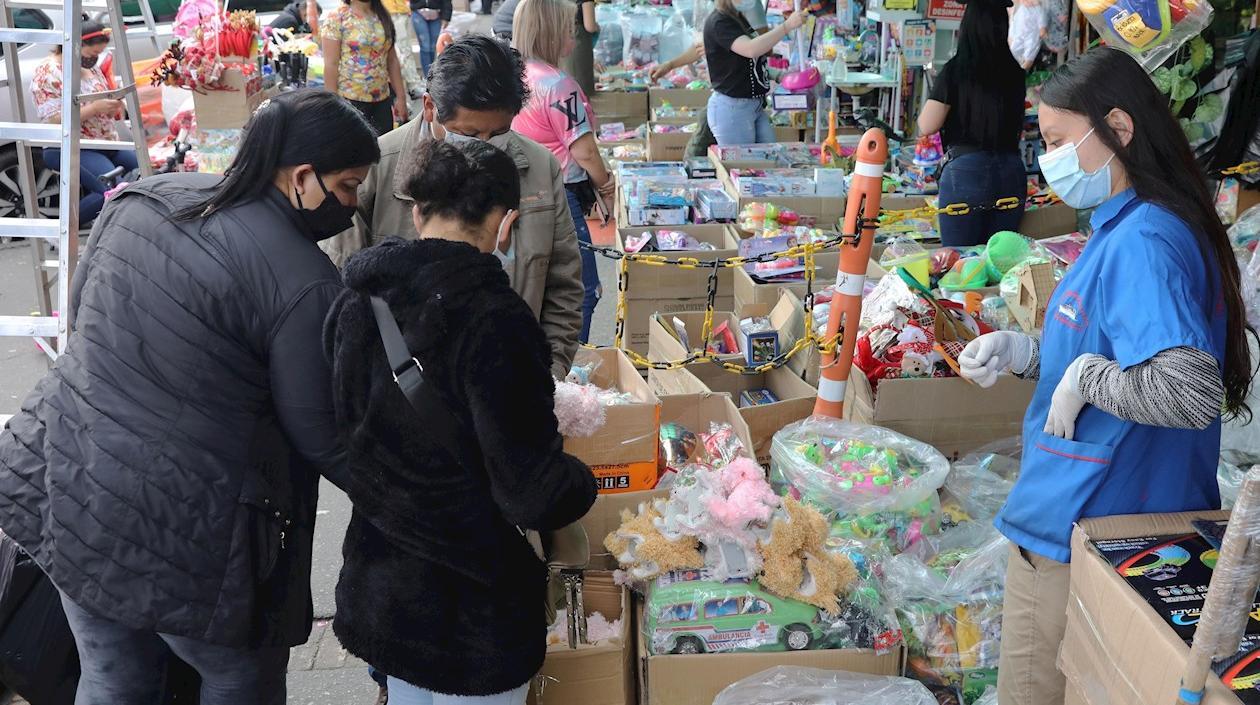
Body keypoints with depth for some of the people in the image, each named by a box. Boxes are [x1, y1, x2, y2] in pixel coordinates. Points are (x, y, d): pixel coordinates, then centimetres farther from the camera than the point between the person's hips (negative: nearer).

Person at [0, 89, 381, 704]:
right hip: (179, 535, -7)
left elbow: (81, 307, 16)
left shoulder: (138, 200, 2)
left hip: (56, 483, 7)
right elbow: (320, 434, -12)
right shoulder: (303, 283, -18)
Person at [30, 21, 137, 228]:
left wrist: (112, 106, 1)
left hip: (107, 145, 9)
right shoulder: (47, 73, -11)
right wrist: (95, 107, -21)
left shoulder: (91, 67, 13)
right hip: (69, 149, -9)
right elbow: (52, 121, -17)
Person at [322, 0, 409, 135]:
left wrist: (401, 97, 7)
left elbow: (392, 61, 12)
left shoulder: (383, 17, 10)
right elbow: (331, 65, -10)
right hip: (350, 100, -5)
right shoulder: (336, 18, -7)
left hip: (382, 100, 5)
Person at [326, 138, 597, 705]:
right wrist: (582, 482, -3)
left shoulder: (354, 304, -3)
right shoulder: (492, 321, -25)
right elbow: (535, 496, -24)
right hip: (468, 612, -7)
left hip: (375, 589, 7)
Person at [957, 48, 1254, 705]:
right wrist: (1020, 352, 6)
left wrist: (1083, 378, -21)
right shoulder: (1125, 226, 8)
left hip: (1077, 529, -10)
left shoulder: (1144, 243, -24)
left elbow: (1189, 393, -35)